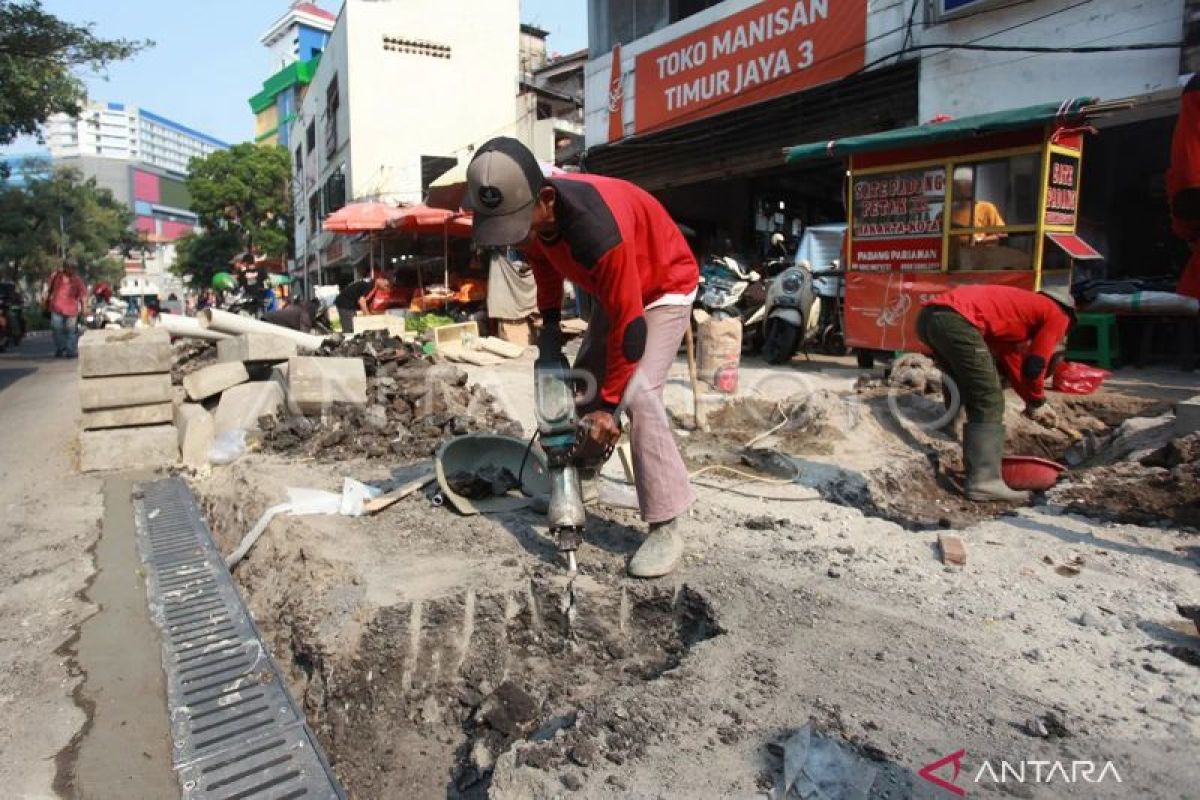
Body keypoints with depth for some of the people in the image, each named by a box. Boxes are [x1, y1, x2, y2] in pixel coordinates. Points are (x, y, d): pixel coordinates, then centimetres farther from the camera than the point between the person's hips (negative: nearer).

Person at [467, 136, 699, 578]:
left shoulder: (598, 231, -43)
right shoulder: (532, 212, -18)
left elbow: (628, 325, -34)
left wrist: (610, 404, -27)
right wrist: (549, 321, 1)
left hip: (664, 288, -8)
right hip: (614, 291, 8)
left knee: (637, 395, -23)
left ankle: (666, 527, -16)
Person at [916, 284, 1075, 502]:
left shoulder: (1022, 305, 39)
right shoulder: (1057, 315, 16)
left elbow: (1011, 360, 39)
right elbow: (1035, 364, 11)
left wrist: (1033, 401, 40)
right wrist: (1037, 402, 26)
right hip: (956, 319, -9)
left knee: (978, 399, 22)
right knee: (989, 403, -3)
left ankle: (977, 472, 27)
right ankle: (985, 482, -9)